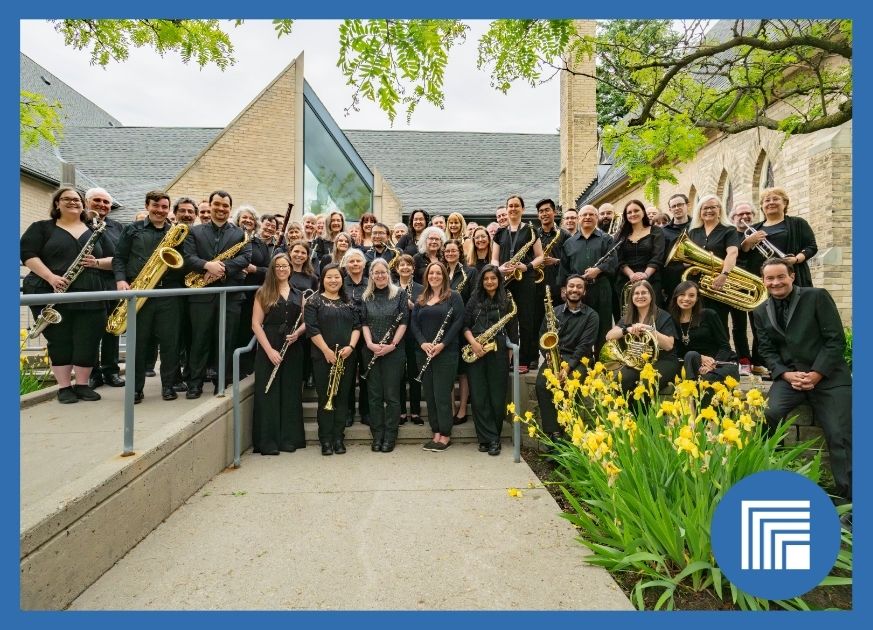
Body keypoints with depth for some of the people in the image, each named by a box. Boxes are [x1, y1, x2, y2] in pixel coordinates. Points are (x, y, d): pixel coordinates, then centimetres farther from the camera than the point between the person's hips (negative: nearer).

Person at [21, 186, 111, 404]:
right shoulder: (41, 227, 8)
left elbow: (113, 260, 12)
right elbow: (27, 254, -4)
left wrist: (96, 262, -10)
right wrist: (50, 277, -19)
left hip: (89, 295, 2)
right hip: (52, 294, -2)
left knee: (88, 342, 0)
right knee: (59, 341, 3)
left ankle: (82, 384, 14)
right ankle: (64, 387, 12)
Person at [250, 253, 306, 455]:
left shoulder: (298, 294, 12)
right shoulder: (263, 293, 3)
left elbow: (306, 322, 12)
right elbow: (256, 324, -4)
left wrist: (298, 332, -11)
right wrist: (269, 350, -14)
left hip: (293, 350, 3)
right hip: (268, 350, -3)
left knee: (291, 394, 6)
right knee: (268, 394, 0)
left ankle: (289, 439, 17)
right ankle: (267, 442, 9)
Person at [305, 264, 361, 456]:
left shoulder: (349, 303, 12)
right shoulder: (314, 301, 1)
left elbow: (357, 326, 7)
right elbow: (312, 328, -8)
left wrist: (350, 347, -9)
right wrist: (327, 351, -15)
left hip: (346, 357, 3)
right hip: (323, 357, -3)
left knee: (342, 397, 6)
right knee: (325, 398, 2)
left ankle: (339, 438, 16)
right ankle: (326, 440, 12)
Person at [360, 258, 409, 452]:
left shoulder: (399, 294, 0)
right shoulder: (366, 297, 9)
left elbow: (404, 321, -4)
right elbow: (364, 323, 4)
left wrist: (392, 345, -13)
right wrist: (370, 344, -12)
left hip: (394, 351, -3)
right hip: (371, 351, 3)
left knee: (392, 394, 2)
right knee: (374, 394, 8)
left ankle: (390, 436, 14)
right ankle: (377, 435, 19)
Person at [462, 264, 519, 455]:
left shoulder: (507, 301, 6)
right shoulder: (474, 299, 10)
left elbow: (513, 331, 5)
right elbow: (465, 325, 6)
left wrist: (510, 354, -1)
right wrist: (473, 342, -11)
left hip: (498, 353, -1)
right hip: (476, 352, 2)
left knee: (497, 396, 1)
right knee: (478, 397, -1)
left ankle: (493, 438, 14)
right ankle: (487, 438, 8)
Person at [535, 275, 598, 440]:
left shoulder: (591, 315, 5)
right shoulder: (553, 312, 13)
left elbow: (584, 346, -6)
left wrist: (567, 367, -20)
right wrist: (549, 356, -13)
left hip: (578, 360, -2)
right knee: (541, 384, -28)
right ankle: (552, 434, -25)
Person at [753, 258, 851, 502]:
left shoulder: (817, 297, -1)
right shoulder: (761, 312, 10)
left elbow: (836, 339, -5)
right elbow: (767, 351, 8)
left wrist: (816, 374, -14)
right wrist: (786, 374, -11)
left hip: (828, 375, -2)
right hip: (789, 375, 2)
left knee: (840, 436, -13)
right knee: (770, 413, -25)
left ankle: (847, 497, -1)